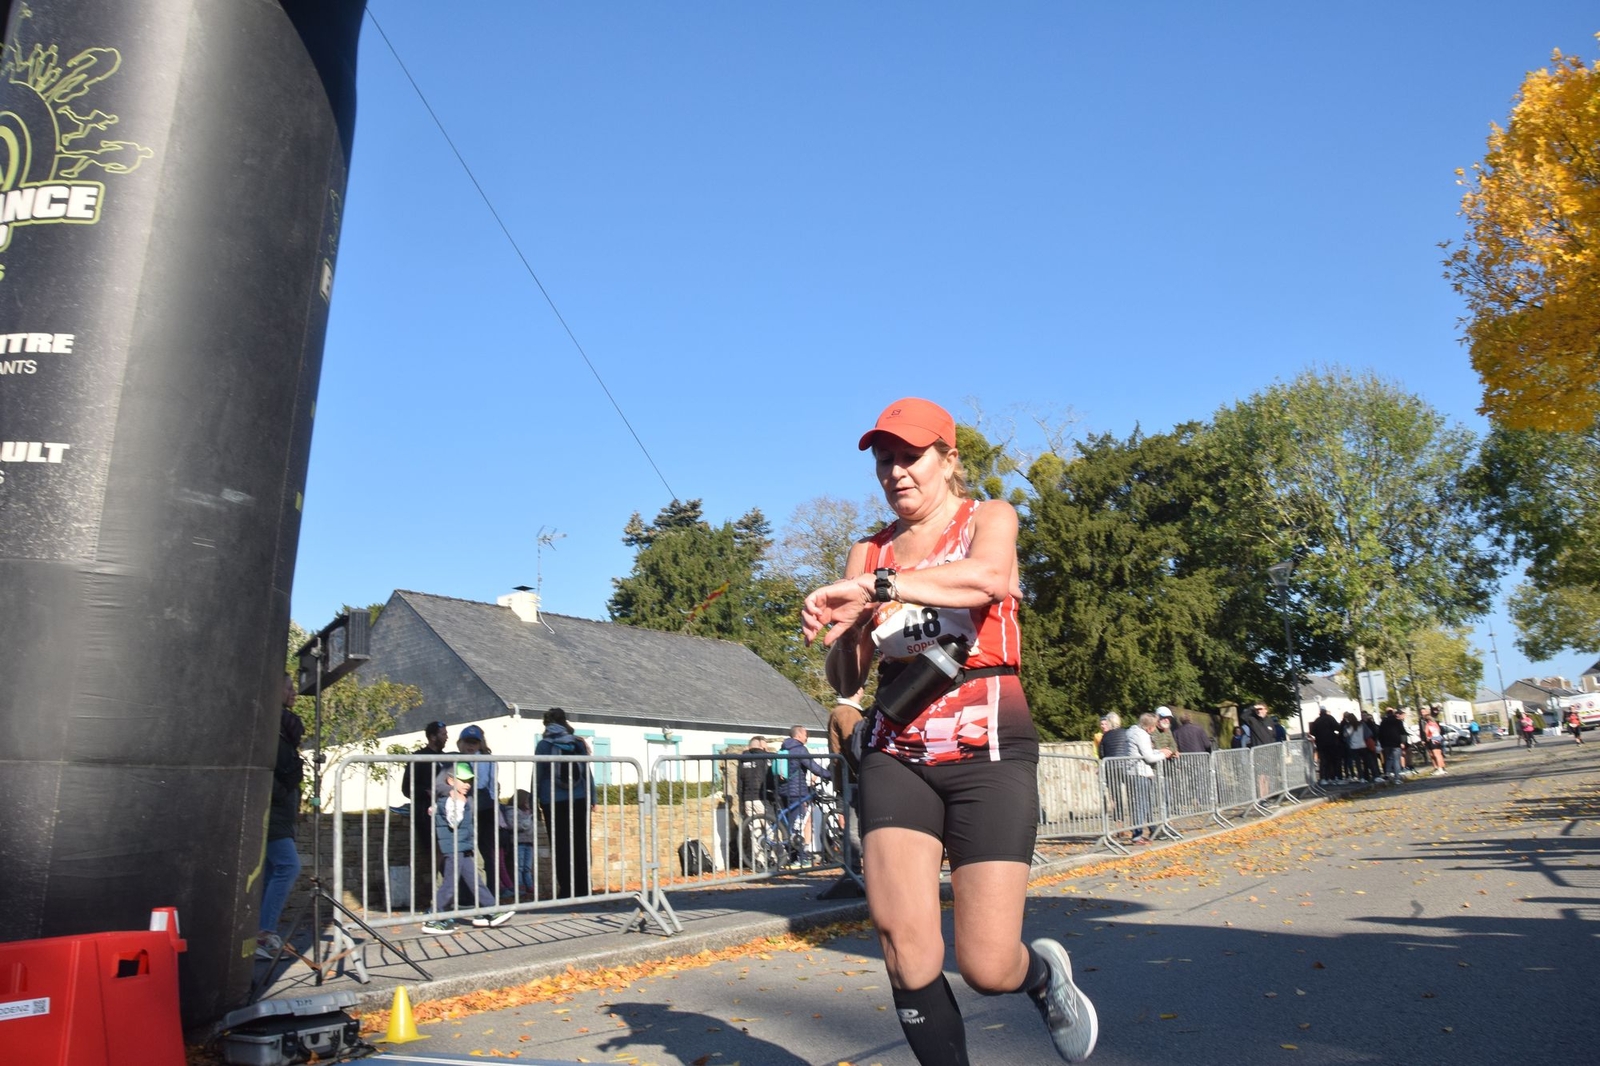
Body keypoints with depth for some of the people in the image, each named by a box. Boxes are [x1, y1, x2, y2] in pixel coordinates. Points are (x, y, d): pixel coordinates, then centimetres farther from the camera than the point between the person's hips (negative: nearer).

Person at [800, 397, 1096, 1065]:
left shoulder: (989, 517, 4)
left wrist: (877, 585, -27)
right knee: (905, 950, -11)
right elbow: (846, 682, 9)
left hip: (987, 751, -3)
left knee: (987, 967, -5)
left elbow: (988, 577, -23)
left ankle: (1044, 972, 30)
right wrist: (844, 631, -13)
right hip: (897, 755, 3)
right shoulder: (868, 554, 12)